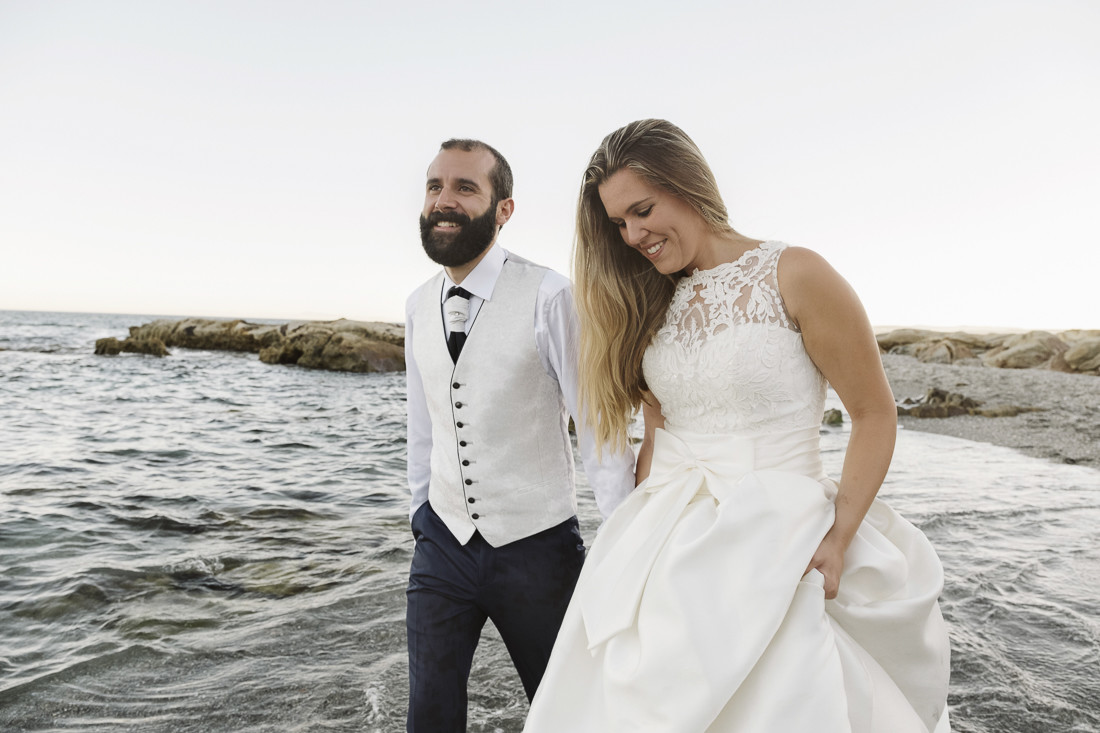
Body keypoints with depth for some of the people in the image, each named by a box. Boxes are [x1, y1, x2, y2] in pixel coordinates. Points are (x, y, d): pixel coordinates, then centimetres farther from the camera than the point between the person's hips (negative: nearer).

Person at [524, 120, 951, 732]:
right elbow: (657, 430, 12)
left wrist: (838, 539, -11)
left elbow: (875, 414, -4)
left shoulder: (794, 278, -8)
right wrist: (642, 536, 6)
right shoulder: (652, 304, 9)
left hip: (775, 541, -5)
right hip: (666, 552, 5)